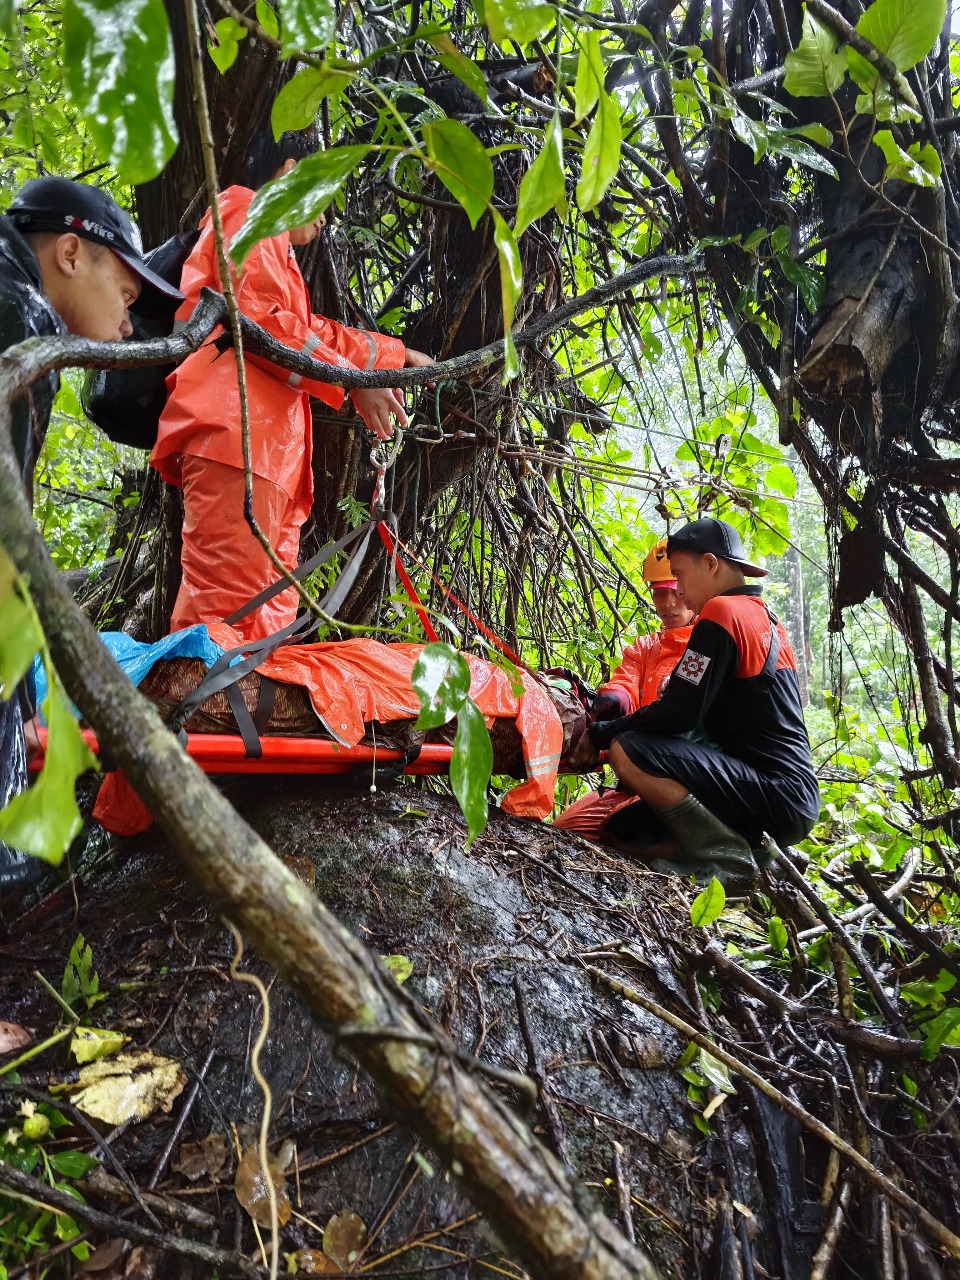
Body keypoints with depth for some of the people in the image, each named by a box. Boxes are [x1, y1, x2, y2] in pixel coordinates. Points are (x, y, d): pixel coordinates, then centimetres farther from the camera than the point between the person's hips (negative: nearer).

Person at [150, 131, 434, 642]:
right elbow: (257, 316, -9)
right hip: (236, 430, -10)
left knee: (270, 618, 3)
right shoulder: (249, 213, 8)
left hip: (267, 442, 10)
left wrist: (398, 355, 45)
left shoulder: (272, 249, 37)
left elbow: (316, 332, 41)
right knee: (229, 613, -20)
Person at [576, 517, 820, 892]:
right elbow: (699, 713, 20)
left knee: (625, 751, -19)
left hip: (775, 796, -10)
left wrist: (598, 734, -2)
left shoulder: (722, 612, -11)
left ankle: (727, 859, -13)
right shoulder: (766, 618, 18)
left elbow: (678, 713, -16)